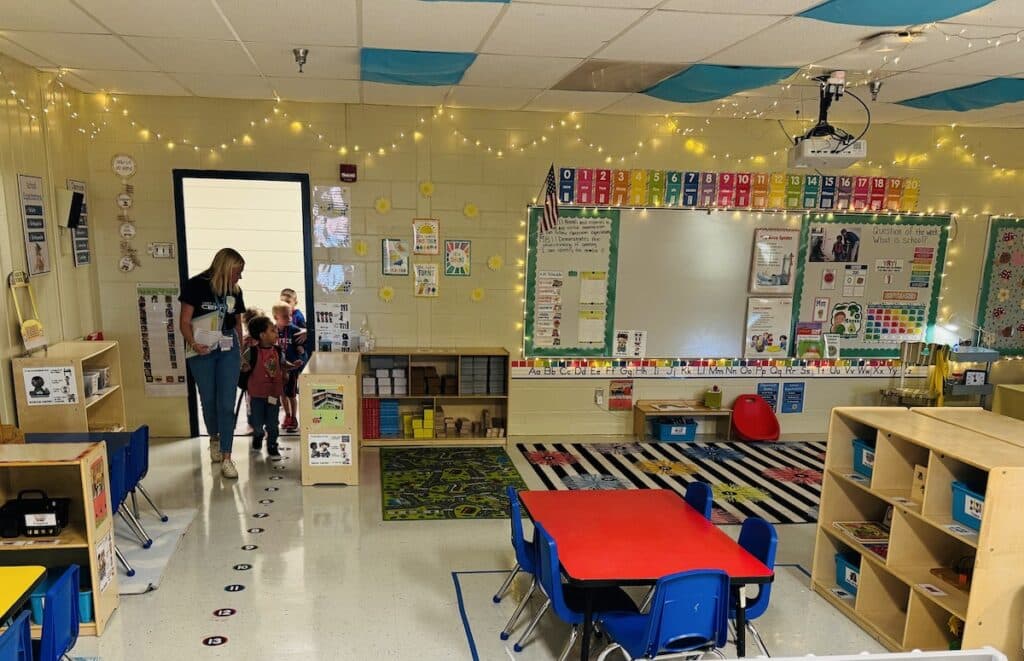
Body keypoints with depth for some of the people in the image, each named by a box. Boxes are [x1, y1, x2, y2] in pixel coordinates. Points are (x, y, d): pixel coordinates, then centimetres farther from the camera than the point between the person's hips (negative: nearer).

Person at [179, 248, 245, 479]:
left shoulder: (234, 291, 4)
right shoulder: (196, 286, -9)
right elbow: (185, 322, -8)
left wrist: (241, 352, 16)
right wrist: (193, 344, -25)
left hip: (228, 351, 2)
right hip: (201, 353, -2)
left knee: (227, 404, -5)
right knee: (208, 401, 12)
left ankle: (226, 458, -1)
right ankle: (214, 439, 40)